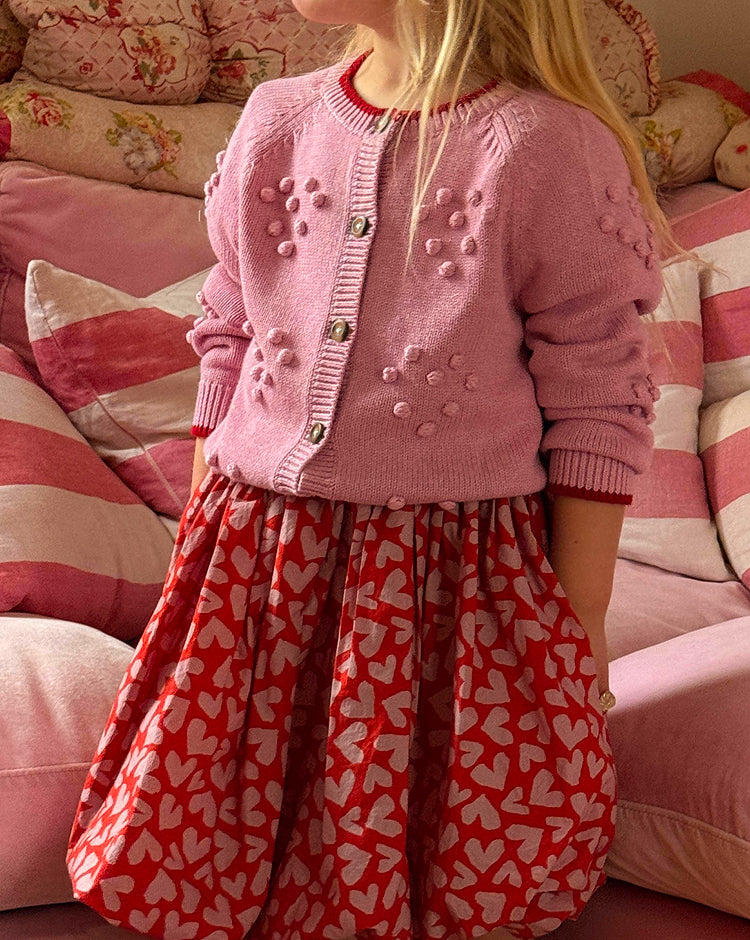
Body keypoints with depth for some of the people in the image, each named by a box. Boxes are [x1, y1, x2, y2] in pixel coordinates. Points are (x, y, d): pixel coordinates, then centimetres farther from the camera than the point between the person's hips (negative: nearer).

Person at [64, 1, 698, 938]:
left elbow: (598, 413, -7)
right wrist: (203, 544, 15)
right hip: (256, 565, 5)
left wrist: (581, 632, -4)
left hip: (458, 573, -4)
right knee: (177, 861, 5)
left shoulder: (551, 149, -11)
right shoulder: (275, 121, 5)